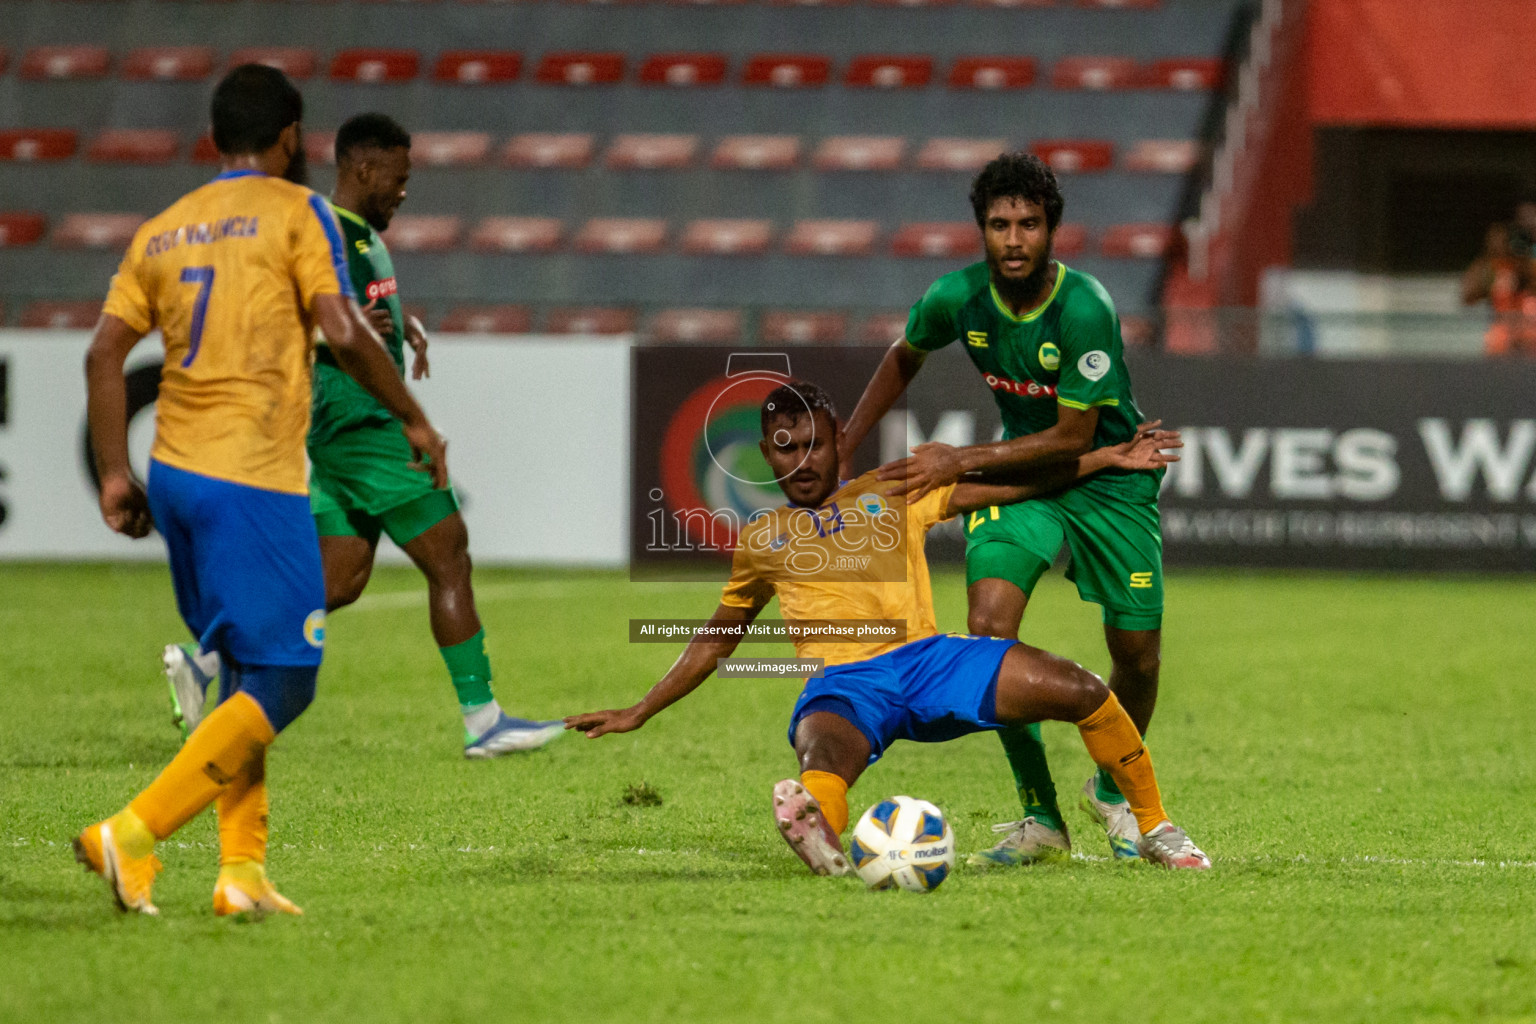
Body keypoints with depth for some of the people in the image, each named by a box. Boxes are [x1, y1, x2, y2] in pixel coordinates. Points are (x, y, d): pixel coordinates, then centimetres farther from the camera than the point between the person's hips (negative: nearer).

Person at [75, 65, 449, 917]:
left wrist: (114, 475, 11)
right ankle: (133, 834, -16)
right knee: (283, 684, -4)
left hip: (175, 474, 7)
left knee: (246, 675, 17)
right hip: (255, 480, -7)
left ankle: (242, 871, 11)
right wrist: (414, 422, 0)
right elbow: (344, 335, -11)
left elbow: (104, 353, 7)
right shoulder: (294, 212, -2)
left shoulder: (162, 230, 14)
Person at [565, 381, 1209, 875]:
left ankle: (1155, 828, 1)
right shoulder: (759, 541, 23)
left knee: (1083, 692, -16)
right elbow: (714, 642, 33)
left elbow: (1009, 487, 21)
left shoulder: (891, 494, 20)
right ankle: (818, 831, -74)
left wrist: (1107, 459, 13)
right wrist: (637, 714, 30)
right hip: (841, 683, -1)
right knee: (825, 754, -40)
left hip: (926, 658, 1)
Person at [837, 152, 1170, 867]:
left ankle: (1114, 792, 32)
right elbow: (904, 358, 10)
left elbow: (1074, 437, -23)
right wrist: (841, 451, 9)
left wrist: (959, 462, -22)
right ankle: (1041, 817, -7)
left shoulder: (1085, 308, -27)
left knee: (1138, 658, -1)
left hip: (1109, 475, -2)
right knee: (990, 626, -20)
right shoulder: (958, 297, -14)